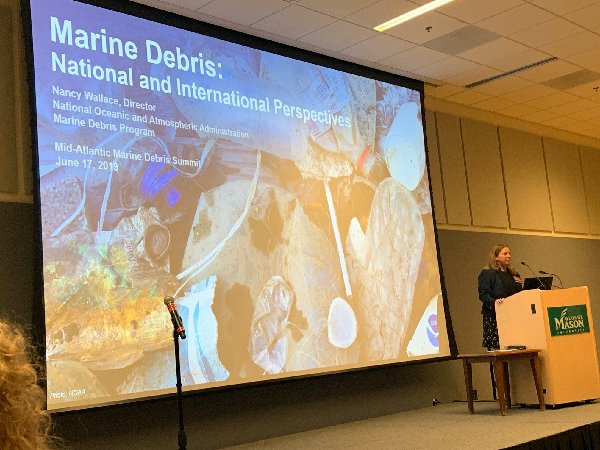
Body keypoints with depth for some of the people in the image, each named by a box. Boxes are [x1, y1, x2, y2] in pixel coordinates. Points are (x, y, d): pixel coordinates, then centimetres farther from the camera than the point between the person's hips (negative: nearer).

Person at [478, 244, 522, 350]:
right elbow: (483, 295, -8)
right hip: (495, 317, -6)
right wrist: (494, 302, -25)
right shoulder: (487, 273, 0)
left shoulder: (514, 274, 21)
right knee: (497, 349, -11)